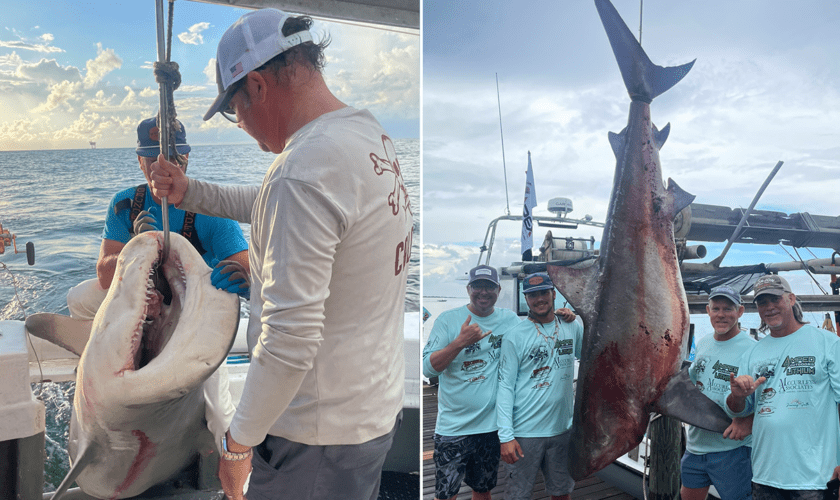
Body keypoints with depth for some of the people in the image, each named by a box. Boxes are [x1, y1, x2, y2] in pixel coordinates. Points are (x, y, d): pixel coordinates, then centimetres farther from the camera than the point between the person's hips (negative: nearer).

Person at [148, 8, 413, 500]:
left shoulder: (302, 172, -28)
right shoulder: (370, 132, 4)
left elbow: (289, 340, -29)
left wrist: (238, 442, -16)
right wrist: (190, 192, 18)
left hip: (321, 434, -9)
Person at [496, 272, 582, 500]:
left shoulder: (573, 328, 3)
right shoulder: (514, 336, -9)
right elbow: (505, 386, -11)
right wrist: (506, 436, -15)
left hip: (563, 429, 4)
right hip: (525, 432, -4)